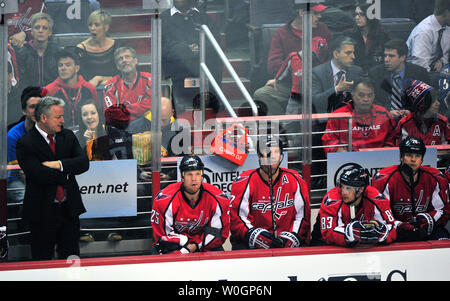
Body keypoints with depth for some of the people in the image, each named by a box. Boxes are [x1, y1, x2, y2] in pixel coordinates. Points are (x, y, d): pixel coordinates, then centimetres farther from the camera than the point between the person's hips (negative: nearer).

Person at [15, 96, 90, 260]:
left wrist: (59, 165, -17)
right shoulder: (26, 143, -10)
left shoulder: (68, 136, 8)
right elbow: (39, 174, -21)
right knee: (42, 260, 3)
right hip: (42, 212, -5)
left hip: (70, 209, 5)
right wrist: (66, 174, -10)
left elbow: (84, 163, -3)